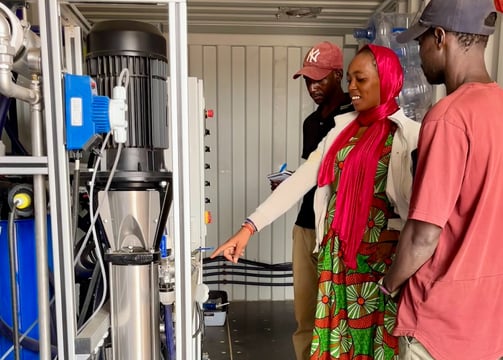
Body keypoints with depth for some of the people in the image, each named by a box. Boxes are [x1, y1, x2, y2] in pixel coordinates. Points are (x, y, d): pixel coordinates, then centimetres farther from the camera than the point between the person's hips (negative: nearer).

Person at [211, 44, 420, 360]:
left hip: (378, 253, -4)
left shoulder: (408, 133, -7)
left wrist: (396, 234, -19)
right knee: (335, 333, 14)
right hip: (336, 251, 4)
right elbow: (301, 179, -1)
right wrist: (249, 228, -7)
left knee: (374, 335, 10)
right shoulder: (343, 127, 6)